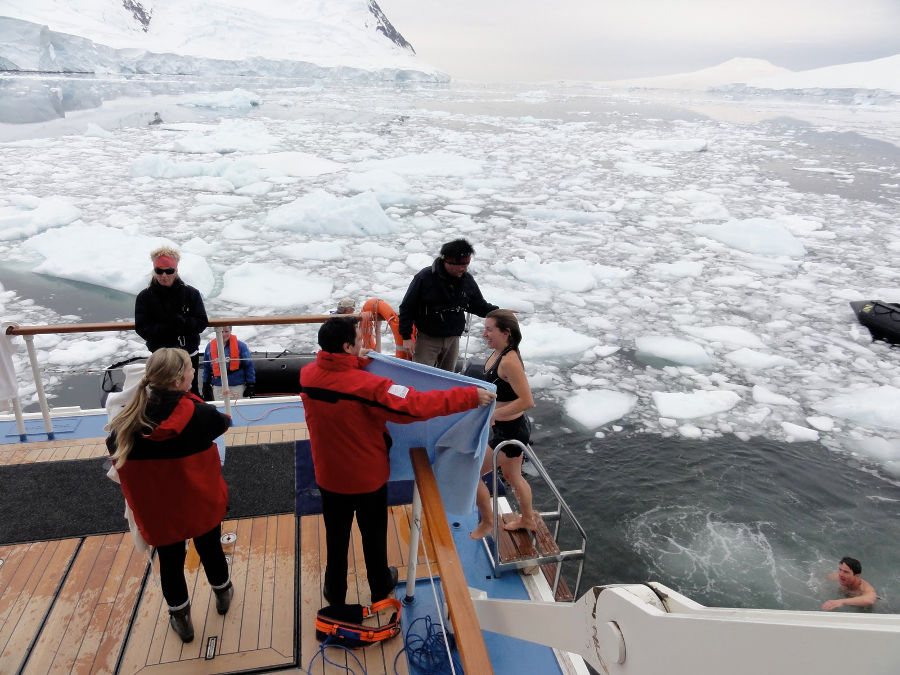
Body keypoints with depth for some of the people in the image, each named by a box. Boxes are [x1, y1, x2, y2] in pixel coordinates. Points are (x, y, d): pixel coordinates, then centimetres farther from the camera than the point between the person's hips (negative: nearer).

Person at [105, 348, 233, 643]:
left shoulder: (129, 422, -20)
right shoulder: (200, 413, -24)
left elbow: (114, 451, -4)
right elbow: (222, 422, -2)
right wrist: (225, 416, 21)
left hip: (157, 512, 1)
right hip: (202, 504, -1)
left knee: (170, 561, 21)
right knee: (210, 549, 25)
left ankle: (180, 618, 42)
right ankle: (222, 593, 51)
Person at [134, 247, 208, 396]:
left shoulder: (191, 293, -5)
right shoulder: (144, 297, -5)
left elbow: (202, 322, -6)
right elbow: (142, 328, -9)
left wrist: (183, 323, -26)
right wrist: (167, 328, -26)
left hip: (190, 355, 1)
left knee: (192, 392, 14)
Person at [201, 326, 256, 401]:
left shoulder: (240, 345, -5)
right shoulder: (210, 347, 4)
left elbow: (249, 366, -3)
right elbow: (206, 368, 14)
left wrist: (250, 385, -6)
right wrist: (206, 385, 12)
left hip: (238, 387, -3)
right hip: (218, 388, 3)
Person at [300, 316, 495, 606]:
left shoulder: (307, 375, -15)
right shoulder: (367, 386, -32)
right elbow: (417, 405, -33)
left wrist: (358, 362, 4)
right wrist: (470, 396, -28)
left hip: (329, 476, 4)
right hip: (368, 478, -4)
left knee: (336, 537, 24)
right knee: (374, 536, 21)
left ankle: (335, 592, 43)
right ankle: (380, 588, 44)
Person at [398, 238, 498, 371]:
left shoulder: (467, 279, -2)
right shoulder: (425, 277, -17)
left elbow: (479, 305, 9)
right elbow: (407, 307, -11)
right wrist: (406, 336, -12)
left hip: (453, 339, 5)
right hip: (427, 339, -4)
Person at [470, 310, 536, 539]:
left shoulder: (509, 361, -28)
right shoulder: (498, 353, 0)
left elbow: (527, 401, -32)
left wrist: (493, 415, -27)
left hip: (509, 431, -9)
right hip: (512, 428, 9)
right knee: (512, 476, 26)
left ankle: (487, 522, 23)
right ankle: (527, 520, 46)